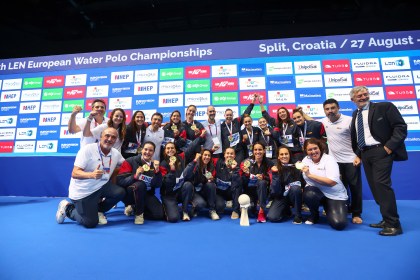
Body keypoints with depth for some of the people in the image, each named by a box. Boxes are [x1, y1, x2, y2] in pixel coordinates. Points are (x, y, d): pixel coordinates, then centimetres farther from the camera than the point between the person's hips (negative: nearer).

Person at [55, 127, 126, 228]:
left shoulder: (116, 153, 0)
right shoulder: (88, 149, -18)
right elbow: (74, 174, -23)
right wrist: (91, 174, -43)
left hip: (101, 186, 5)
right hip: (82, 191, -5)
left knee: (120, 192, -21)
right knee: (90, 223, -10)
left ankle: (97, 210, 8)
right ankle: (67, 208, 19)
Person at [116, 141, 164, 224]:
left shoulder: (154, 165, 1)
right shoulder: (130, 161, -10)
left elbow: (158, 185, -7)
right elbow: (120, 181, -16)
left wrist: (157, 170, -21)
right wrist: (135, 176, -32)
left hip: (146, 195, 4)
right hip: (129, 194, -4)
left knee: (160, 214, -14)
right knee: (140, 184, -36)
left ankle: (133, 208, 9)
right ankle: (139, 213, -13)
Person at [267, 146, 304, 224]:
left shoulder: (295, 167, -12)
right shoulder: (275, 169, -9)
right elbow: (275, 191, -16)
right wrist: (275, 174, -27)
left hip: (294, 196, -1)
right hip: (281, 197, 1)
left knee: (295, 188, -34)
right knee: (272, 217, -21)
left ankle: (298, 215, -11)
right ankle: (286, 211, 15)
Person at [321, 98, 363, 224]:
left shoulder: (349, 120, -11)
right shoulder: (324, 121, 2)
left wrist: (358, 156, -17)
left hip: (351, 160, -3)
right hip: (335, 161, 4)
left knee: (355, 187, 4)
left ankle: (356, 214, 19)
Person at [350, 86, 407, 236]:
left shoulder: (384, 107, -1)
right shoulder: (355, 114, 16)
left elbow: (401, 126, -7)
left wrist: (390, 146, -17)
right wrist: (357, 153, 11)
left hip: (381, 151, -6)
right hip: (365, 154, 6)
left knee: (381, 184, -14)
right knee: (375, 187, 8)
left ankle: (393, 224, -4)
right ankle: (387, 220, 18)